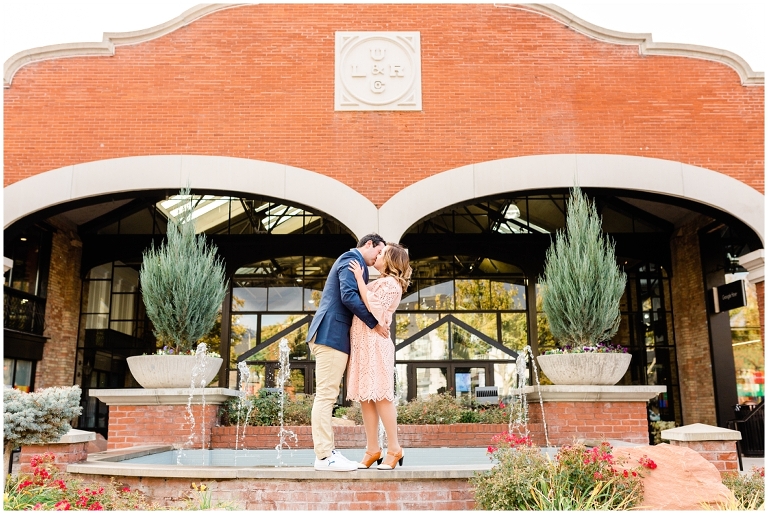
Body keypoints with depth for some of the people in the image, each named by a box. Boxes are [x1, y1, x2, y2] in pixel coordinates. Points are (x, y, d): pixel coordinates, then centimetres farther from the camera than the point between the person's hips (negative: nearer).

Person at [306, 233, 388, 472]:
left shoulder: (350, 261, 26)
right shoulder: (352, 259, -5)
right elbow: (349, 295, -18)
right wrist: (374, 323, -12)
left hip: (331, 334, 11)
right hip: (331, 334, -11)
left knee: (327, 396, 8)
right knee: (326, 395, -11)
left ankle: (327, 452, 11)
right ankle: (324, 456, -11)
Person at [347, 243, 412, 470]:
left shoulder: (390, 284, -5)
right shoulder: (380, 283, 23)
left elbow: (371, 307, -17)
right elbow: (366, 305, 15)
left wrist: (359, 278, -14)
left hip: (374, 343, -9)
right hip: (361, 343, 9)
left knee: (380, 396, -8)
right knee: (365, 397, 5)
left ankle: (394, 449, -2)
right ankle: (372, 449, 8)